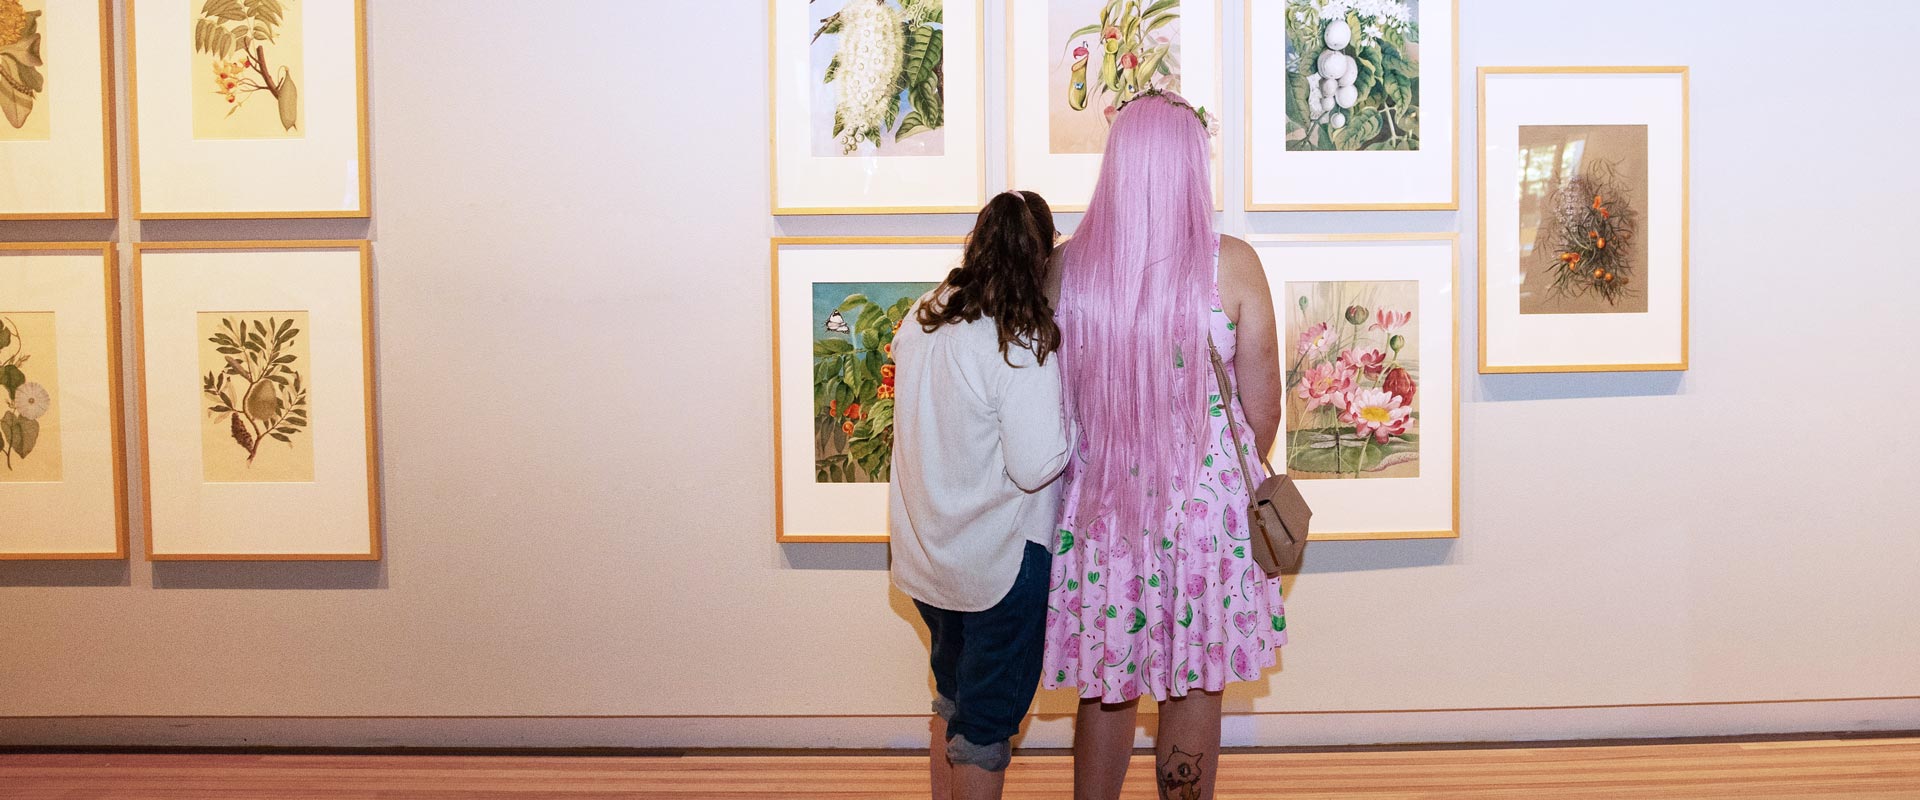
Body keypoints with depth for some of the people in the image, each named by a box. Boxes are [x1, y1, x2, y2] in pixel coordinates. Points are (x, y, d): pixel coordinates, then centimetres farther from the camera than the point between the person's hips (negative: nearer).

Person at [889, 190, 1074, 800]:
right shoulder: (1022, 344, -22)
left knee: (954, 697, 24)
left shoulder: (921, 321, -1)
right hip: (999, 561, -7)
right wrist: (1074, 420, -7)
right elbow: (1036, 466, -24)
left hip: (925, 554, 7)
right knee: (990, 714, 9)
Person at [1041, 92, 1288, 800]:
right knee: (1196, 688, 14)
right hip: (1206, 502, -2)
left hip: (1100, 502, 2)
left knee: (1105, 684, 17)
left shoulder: (1067, 264, -7)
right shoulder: (1232, 264, -12)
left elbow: (1051, 396, 2)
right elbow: (1262, 407, -4)